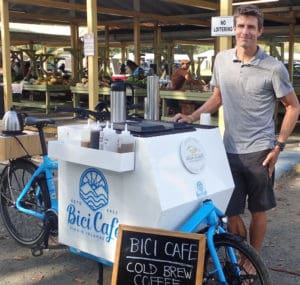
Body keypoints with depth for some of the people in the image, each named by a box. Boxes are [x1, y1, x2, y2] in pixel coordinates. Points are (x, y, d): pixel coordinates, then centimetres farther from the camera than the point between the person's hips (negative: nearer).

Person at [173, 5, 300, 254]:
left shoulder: (274, 68, -9)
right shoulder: (221, 60, 3)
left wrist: (279, 145, -7)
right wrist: (192, 117, 3)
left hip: (259, 151, -3)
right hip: (230, 151, 3)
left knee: (258, 211, 11)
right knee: (231, 213, 7)